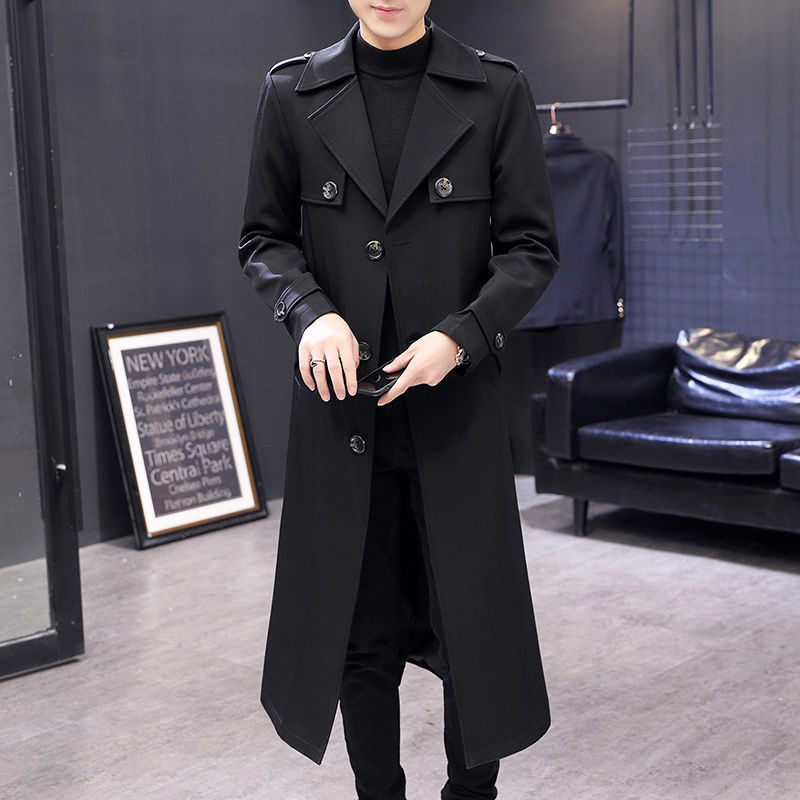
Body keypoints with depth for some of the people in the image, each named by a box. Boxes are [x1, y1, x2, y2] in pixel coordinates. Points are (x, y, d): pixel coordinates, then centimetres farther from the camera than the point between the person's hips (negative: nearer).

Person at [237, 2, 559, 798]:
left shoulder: (496, 91, -1)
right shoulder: (292, 92, 3)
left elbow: (532, 246, 0)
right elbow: (263, 237, 7)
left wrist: (460, 335, -15)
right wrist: (311, 312, -13)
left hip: (455, 402, -1)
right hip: (341, 405, 1)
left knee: (474, 623, 7)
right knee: (358, 635, 10)